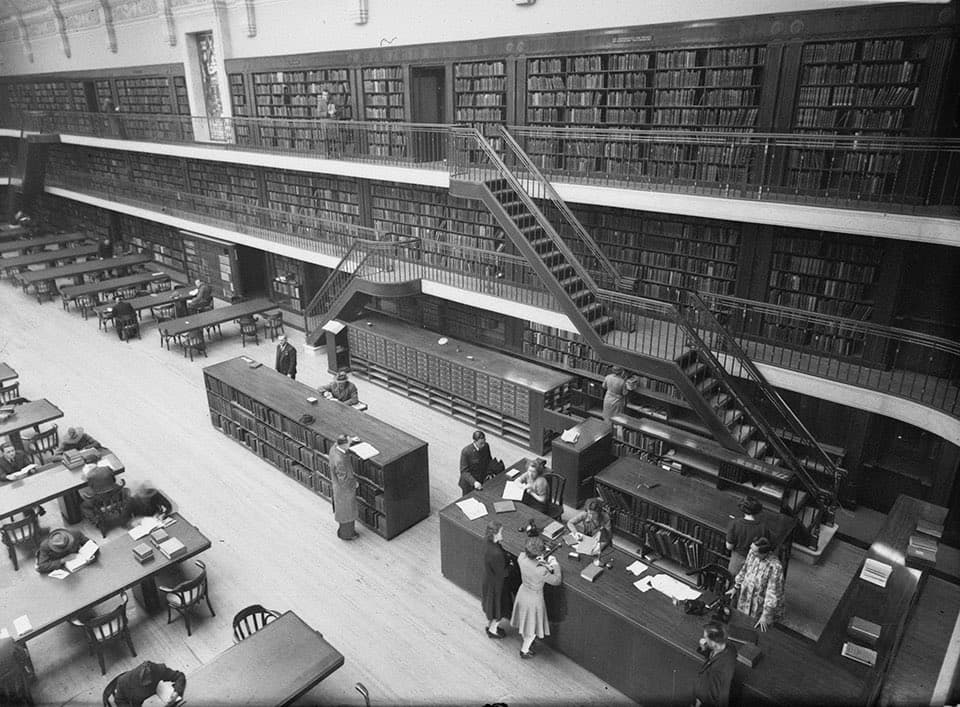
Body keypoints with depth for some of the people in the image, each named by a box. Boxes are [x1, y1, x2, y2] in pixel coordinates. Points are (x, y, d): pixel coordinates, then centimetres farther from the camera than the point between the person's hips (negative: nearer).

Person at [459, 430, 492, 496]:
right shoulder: (466, 451, -26)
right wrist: (474, 482, -35)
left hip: (483, 481, 4)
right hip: (469, 483, -4)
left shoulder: (486, 446, -11)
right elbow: (464, 471, -23)